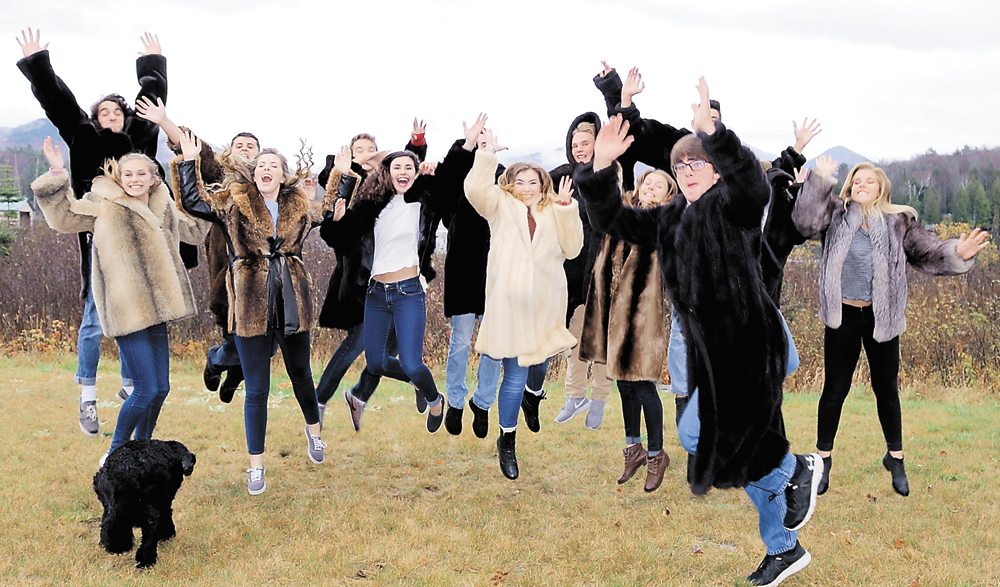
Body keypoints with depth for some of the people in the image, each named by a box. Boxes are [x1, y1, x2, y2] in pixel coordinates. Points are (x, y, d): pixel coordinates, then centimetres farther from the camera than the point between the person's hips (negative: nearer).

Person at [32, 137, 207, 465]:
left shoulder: (163, 209, 15)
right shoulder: (104, 204, -1)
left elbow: (194, 231, 30)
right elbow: (63, 216, -7)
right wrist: (57, 175, -17)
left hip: (155, 310, 7)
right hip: (127, 311, -6)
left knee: (161, 388, 10)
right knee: (145, 390, -11)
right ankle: (114, 456, 7)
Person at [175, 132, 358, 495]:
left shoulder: (299, 206, 8)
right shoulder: (234, 201, 1)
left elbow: (330, 208, 26)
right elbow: (193, 201, -2)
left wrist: (343, 175, 18)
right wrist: (189, 162, -7)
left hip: (292, 301, 3)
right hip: (251, 305, -2)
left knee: (300, 373, 19)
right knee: (256, 389, 2)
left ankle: (313, 430, 46)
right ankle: (256, 466, 12)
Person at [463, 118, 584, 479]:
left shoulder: (554, 213, 15)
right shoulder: (501, 206, 8)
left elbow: (571, 249, 3)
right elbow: (475, 188, -11)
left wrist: (566, 209, -5)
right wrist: (486, 152, -18)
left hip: (545, 306, 3)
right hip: (510, 304, -3)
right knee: (515, 375, -5)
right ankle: (507, 440, 8)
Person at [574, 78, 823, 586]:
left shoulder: (731, 206, -7)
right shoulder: (668, 220, 13)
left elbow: (752, 183, -29)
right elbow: (613, 218, 11)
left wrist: (711, 133, -43)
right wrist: (601, 166, -6)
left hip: (749, 346, -8)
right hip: (707, 351, 8)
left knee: (735, 443, -14)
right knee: (739, 447, 14)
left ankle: (799, 470, 17)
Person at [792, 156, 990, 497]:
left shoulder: (899, 223, 3)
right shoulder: (836, 215, 1)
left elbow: (929, 253, -1)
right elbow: (805, 222, -16)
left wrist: (958, 254, -21)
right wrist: (819, 180, -20)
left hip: (881, 319, 1)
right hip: (842, 317, -1)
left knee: (886, 389, 12)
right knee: (834, 390, 7)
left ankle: (895, 459, 27)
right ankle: (823, 459, 20)